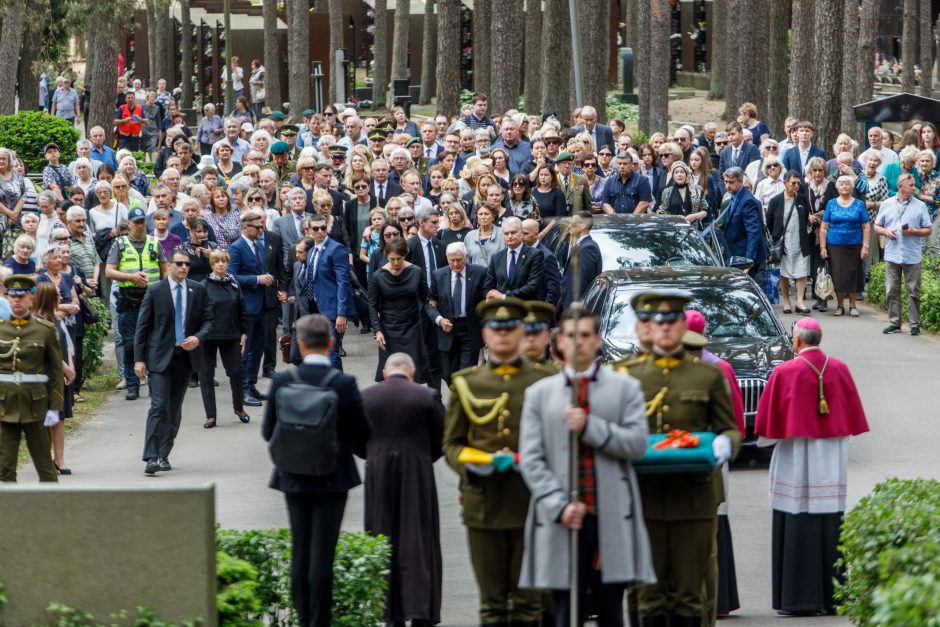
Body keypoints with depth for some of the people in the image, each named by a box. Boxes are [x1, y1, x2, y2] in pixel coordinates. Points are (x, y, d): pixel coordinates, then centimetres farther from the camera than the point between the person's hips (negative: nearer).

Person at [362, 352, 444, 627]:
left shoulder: (365, 397, -2)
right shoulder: (426, 397, -6)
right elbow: (441, 441, 1)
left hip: (378, 480, 1)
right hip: (417, 478, -1)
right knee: (418, 542, 4)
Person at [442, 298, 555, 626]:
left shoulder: (546, 381, 7)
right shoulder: (466, 384, 10)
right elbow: (451, 444, 10)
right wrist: (475, 463, -11)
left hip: (532, 503, -1)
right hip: (484, 504, 1)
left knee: (528, 599, 2)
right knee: (492, 600, 3)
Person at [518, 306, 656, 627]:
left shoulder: (625, 388, 9)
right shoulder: (539, 394, 10)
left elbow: (637, 443, -4)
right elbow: (531, 459, 2)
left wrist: (589, 427, -14)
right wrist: (560, 505, -11)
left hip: (612, 521, 0)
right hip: (562, 521, 0)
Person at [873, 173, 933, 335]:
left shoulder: (920, 206, 4)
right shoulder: (887, 204, 9)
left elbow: (928, 230, 5)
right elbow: (876, 226, 13)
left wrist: (913, 232, -12)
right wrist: (885, 232, -7)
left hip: (913, 256, -2)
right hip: (892, 254, 2)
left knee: (913, 292, -1)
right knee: (892, 291, 3)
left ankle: (915, 324, 5)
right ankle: (894, 323, 11)